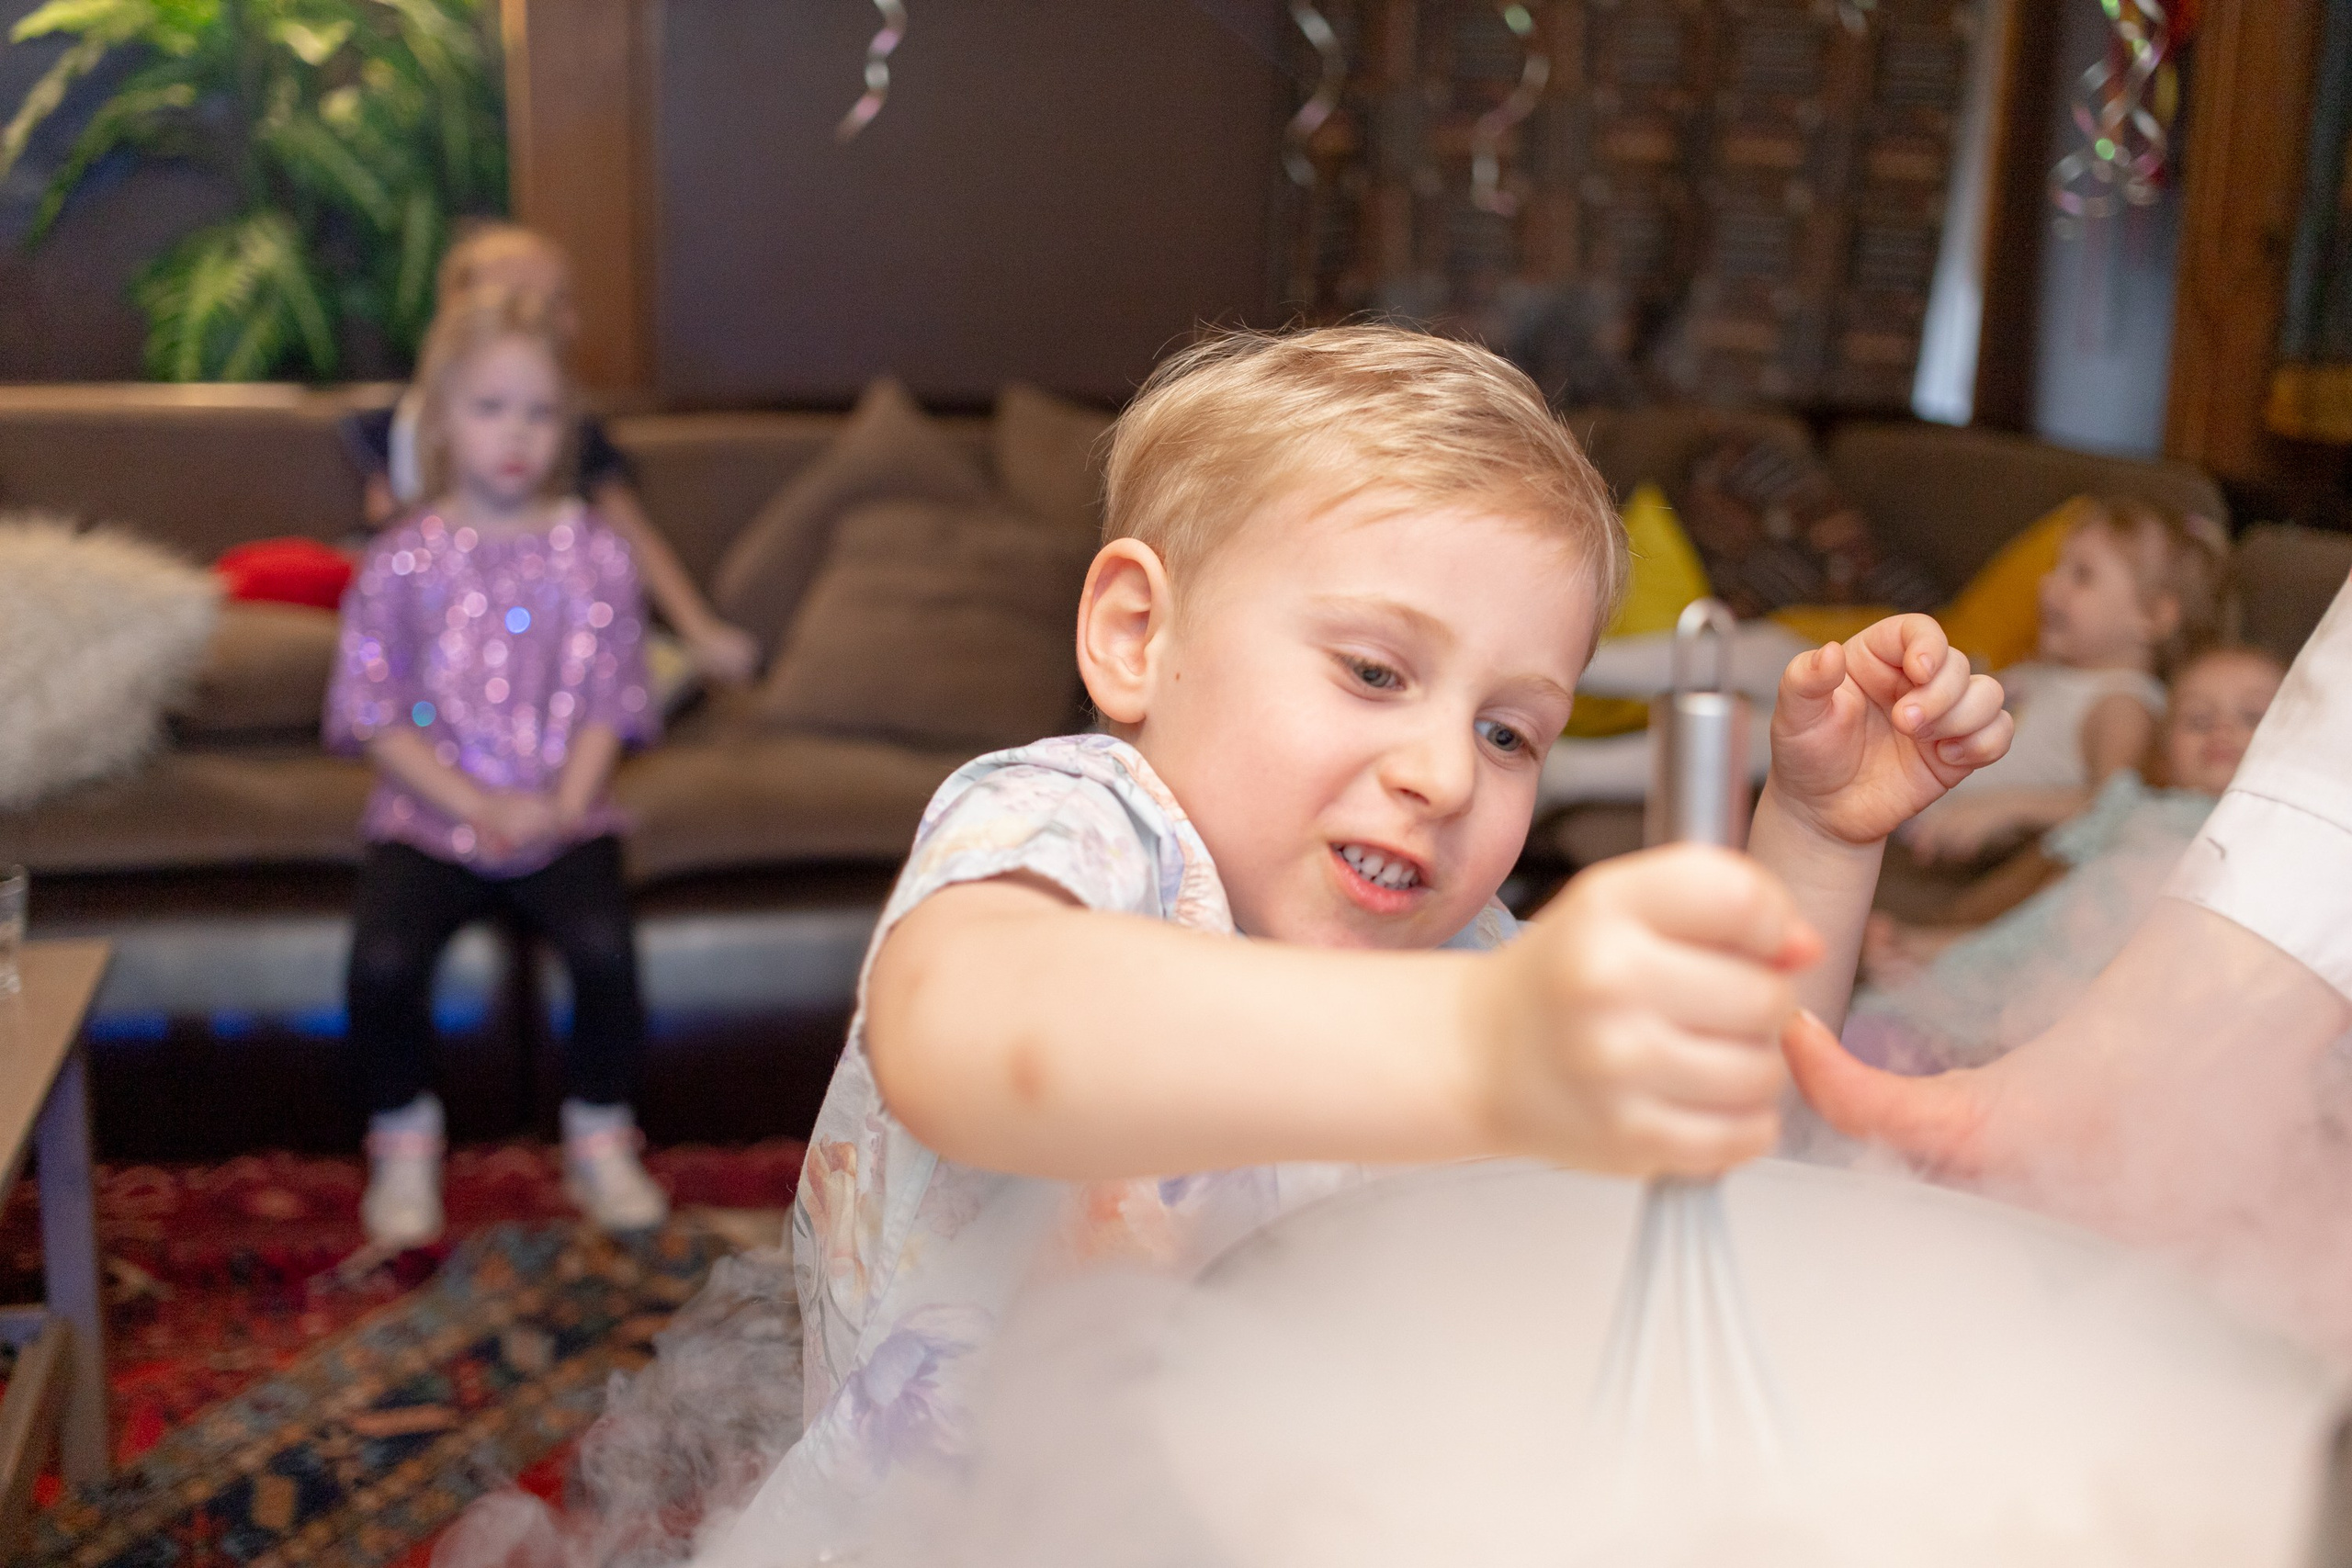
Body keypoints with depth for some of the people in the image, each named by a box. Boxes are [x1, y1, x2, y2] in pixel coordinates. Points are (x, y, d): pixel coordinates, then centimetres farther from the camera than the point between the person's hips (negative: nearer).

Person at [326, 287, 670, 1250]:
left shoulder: (594, 555, 2)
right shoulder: (403, 563, 0)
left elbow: (609, 704, 1)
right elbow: (375, 715, -2)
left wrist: (561, 807, -15)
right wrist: (478, 805, -15)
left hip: (563, 813, 0)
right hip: (429, 817, 0)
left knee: (604, 946, -27)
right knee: (383, 959, -25)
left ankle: (601, 1142, -2)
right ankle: (404, 1147, 3)